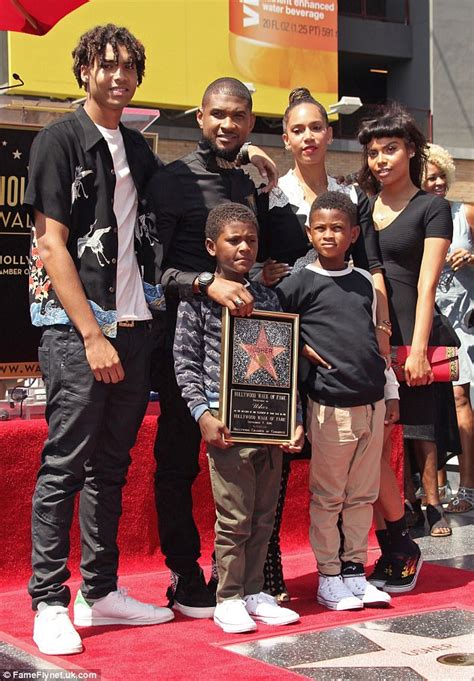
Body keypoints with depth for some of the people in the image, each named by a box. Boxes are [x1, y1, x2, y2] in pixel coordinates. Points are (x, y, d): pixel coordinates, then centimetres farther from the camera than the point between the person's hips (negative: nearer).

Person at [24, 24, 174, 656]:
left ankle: (100, 592, 20)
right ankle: (49, 604, 4)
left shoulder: (138, 148, 17)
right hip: (77, 328, -6)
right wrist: (93, 333, -14)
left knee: (111, 466, 11)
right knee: (64, 466, -4)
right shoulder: (60, 140, -3)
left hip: (132, 325, 7)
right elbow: (53, 243, -9)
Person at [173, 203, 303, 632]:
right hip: (227, 419, -5)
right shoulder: (197, 298, 0)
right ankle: (229, 599, 10)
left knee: (264, 514, 10)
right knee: (234, 516, -2)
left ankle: (254, 592, 22)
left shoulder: (268, 298, 12)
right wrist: (203, 414, -11)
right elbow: (186, 361, -2)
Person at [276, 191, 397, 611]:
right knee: (327, 497, 2)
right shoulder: (299, 284, -2)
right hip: (330, 407, -5)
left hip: (372, 404, 5)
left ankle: (354, 570, 21)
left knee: (363, 495, 11)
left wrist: (391, 392, 19)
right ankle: (329, 577, 12)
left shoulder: (365, 282, 13)